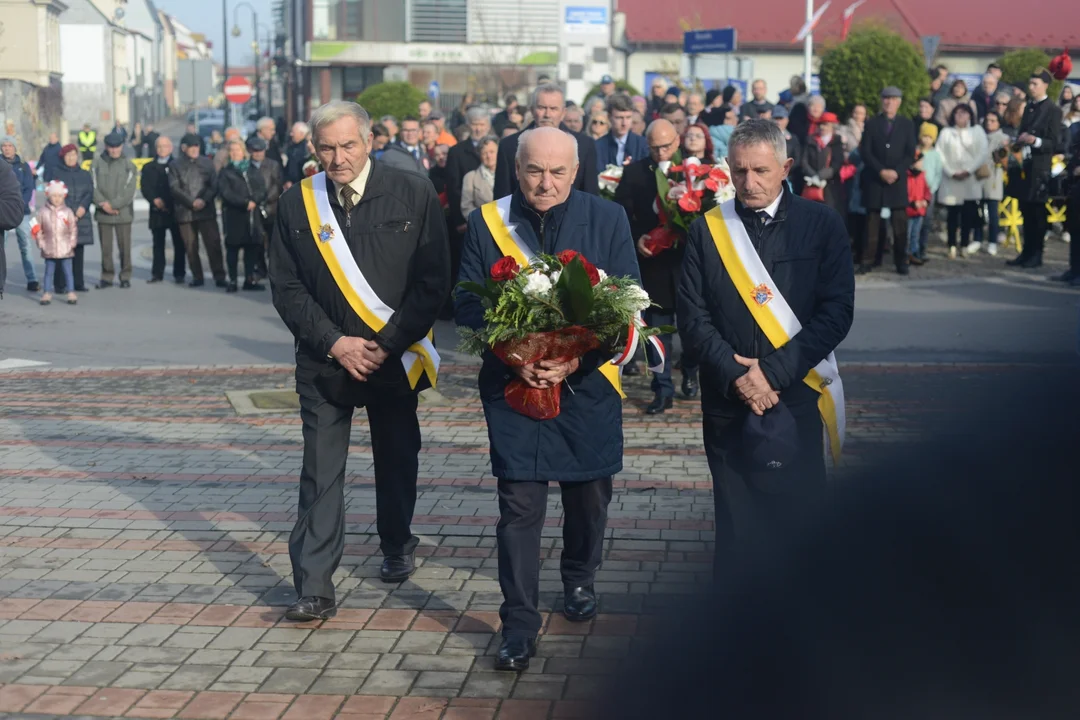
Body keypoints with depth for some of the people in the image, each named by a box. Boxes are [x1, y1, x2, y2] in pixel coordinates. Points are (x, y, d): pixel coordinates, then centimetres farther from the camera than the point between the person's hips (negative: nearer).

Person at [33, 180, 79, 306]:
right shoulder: (43, 212, -1)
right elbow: (38, 230, 4)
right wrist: (41, 244, -1)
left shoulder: (68, 212, -1)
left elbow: (73, 229, 3)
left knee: (68, 272, 4)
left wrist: (72, 243, -2)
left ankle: (71, 294, 10)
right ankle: (47, 294, 15)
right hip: (49, 250, 1)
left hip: (65, 249, 0)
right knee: (49, 272, 8)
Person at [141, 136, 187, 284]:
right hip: (157, 211, 2)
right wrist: (155, 200, -13)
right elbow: (144, 187, 4)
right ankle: (157, 273, 9)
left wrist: (167, 201, -12)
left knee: (179, 244, -3)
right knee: (158, 243, 4)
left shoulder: (177, 166, 6)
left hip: (175, 209, -2)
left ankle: (179, 274, 2)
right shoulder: (148, 167, 14)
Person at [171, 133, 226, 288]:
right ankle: (197, 277, 11)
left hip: (206, 210, 0)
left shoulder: (207, 163, 10)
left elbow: (214, 184, 5)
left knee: (213, 243, -7)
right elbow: (175, 187, -1)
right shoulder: (176, 166, 7)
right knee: (191, 247, 2)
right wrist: (191, 202, -11)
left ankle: (219, 276, -4)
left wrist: (204, 200, -11)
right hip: (185, 212, 0)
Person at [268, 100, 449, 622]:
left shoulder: (414, 196, -6)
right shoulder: (296, 206, -3)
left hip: (395, 357, 0)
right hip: (324, 360, 0)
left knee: (397, 462, 17)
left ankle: (397, 547, 41)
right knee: (320, 475, -4)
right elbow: (287, 289, -1)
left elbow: (433, 281, -6)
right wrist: (334, 343, -12)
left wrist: (389, 345, -12)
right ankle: (314, 589, -1)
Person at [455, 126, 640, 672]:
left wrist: (576, 360, -18)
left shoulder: (607, 221, -2)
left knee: (588, 492, 16)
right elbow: (467, 304, -2)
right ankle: (519, 624, 5)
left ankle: (579, 580, 43)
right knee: (519, 505, -4)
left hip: (587, 383, 1)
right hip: (512, 382, -1)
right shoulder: (487, 222, -2)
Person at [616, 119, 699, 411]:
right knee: (658, 328, 4)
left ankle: (690, 371, 37)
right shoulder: (634, 172, 2)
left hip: (689, 258, 0)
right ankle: (663, 390, 10)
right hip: (653, 261, 0)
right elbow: (621, 213, 2)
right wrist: (636, 237, -13)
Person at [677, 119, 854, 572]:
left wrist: (772, 371, -12)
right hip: (728, 400, 1)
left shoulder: (822, 225, 0)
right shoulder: (707, 229, 4)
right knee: (735, 519, 7)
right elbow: (692, 316, 0)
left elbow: (837, 312, -6)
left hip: (797, 398, -1)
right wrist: (735, 375, -12)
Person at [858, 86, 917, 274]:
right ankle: (867, 261, 2)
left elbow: (911, 154, 4)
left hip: (898, 181, 0)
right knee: (872, 223, 0)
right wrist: (881, 171, -12)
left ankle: (901, 262, 2)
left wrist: (896, 172, -10)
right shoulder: (871, 123, 8)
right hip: (874, 180, 0)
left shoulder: (906, 125, 10)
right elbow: (865, 152, 1)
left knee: (900, 224, -3)